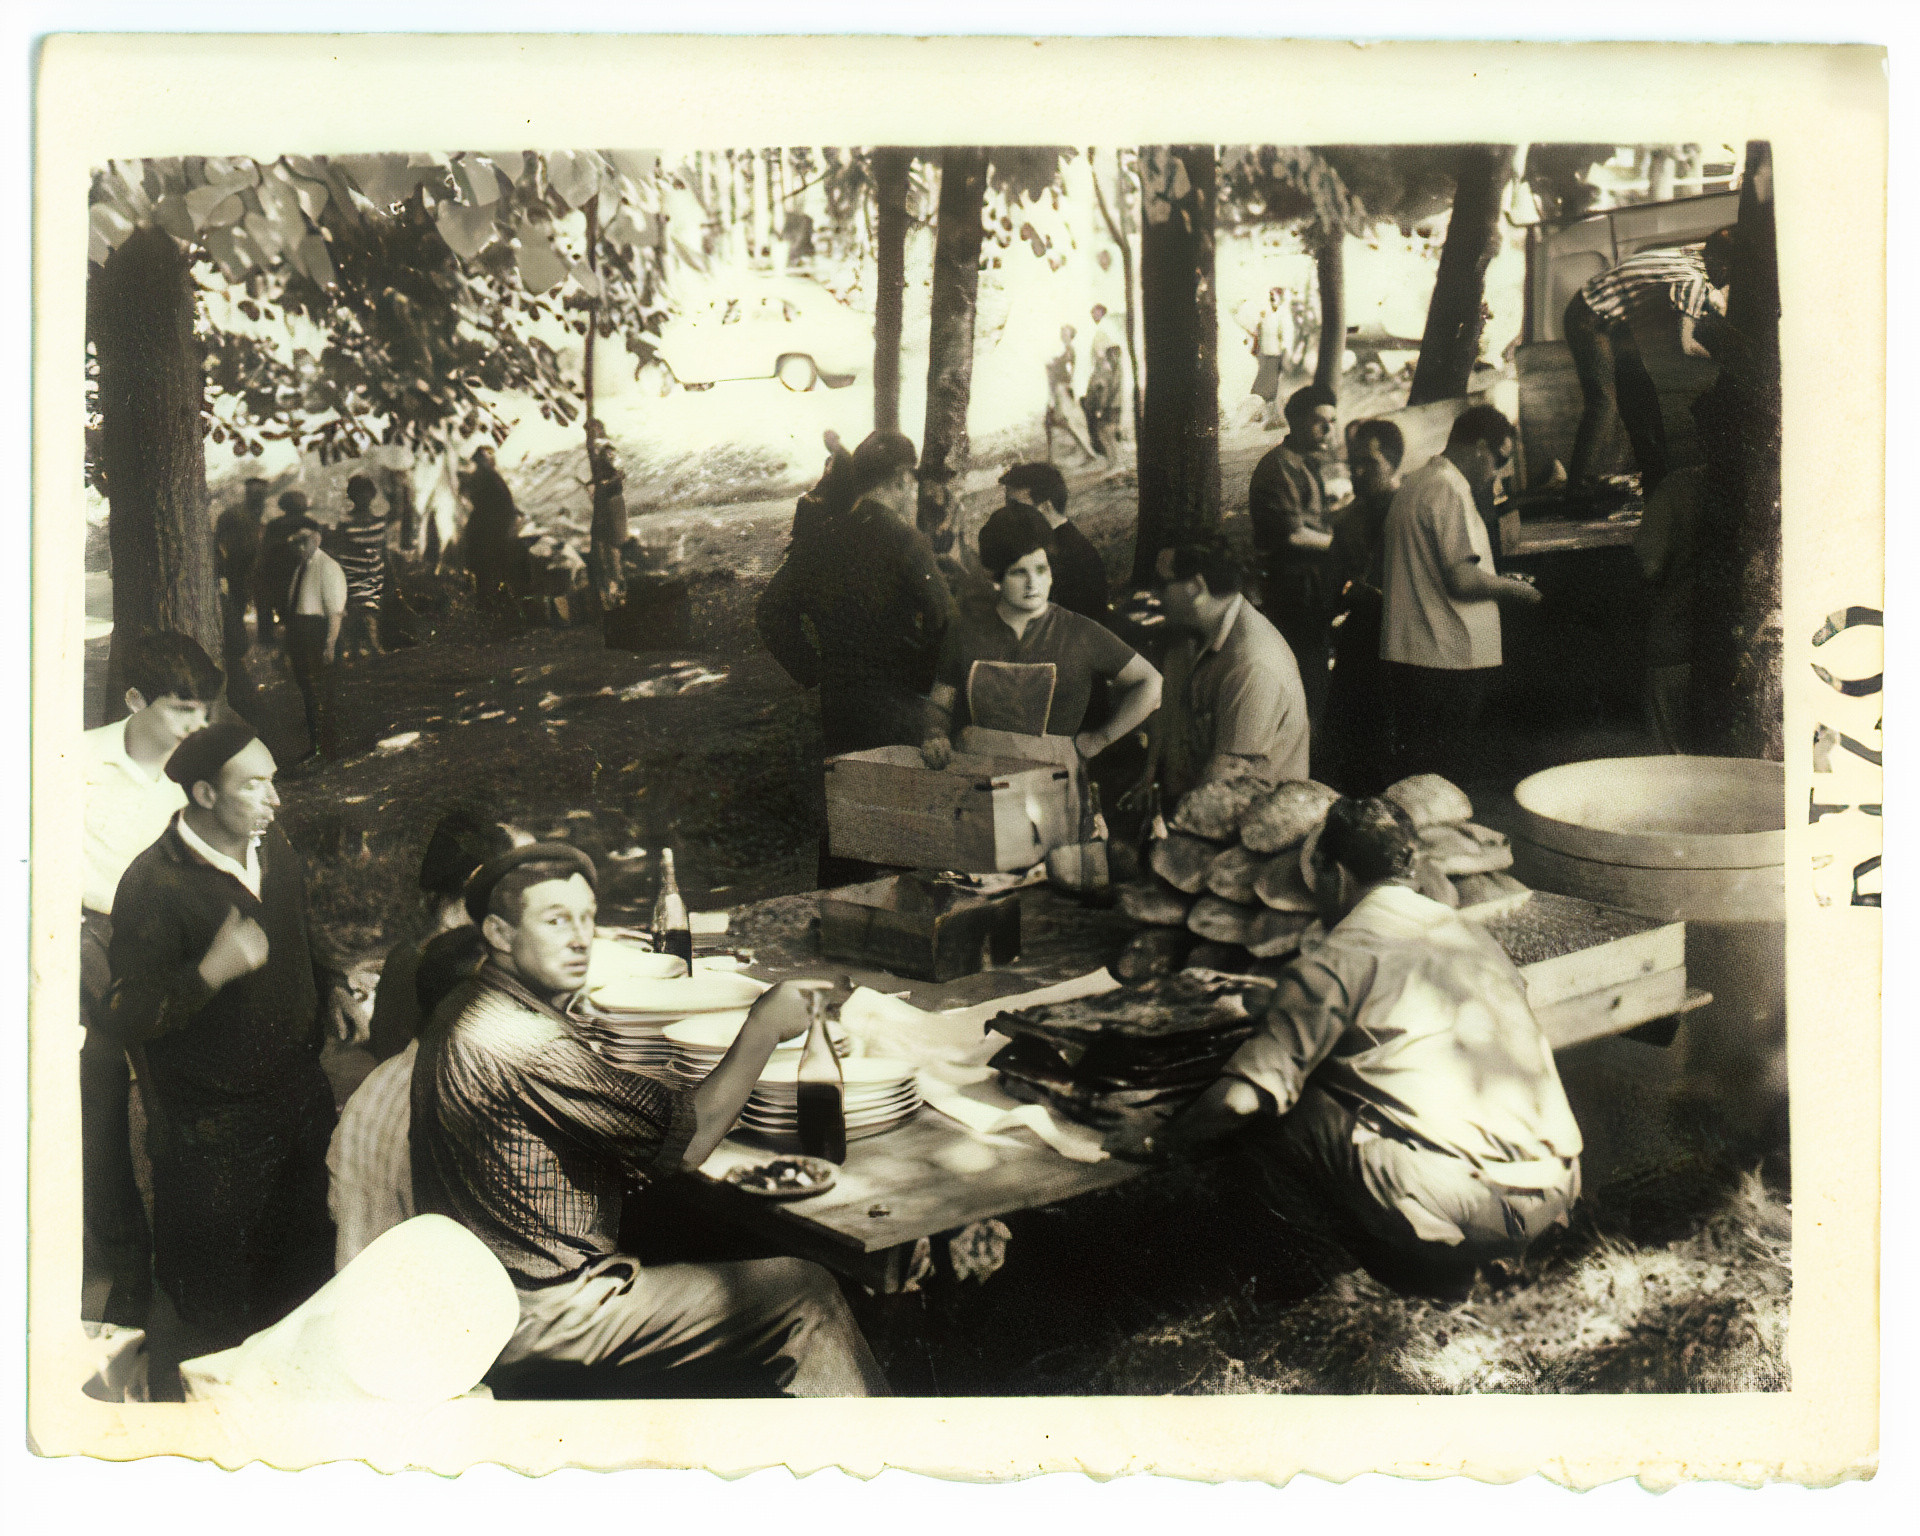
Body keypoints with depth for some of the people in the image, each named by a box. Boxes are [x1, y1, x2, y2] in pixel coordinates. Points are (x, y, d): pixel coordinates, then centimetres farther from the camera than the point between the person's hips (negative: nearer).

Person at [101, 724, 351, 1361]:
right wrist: (212, 971, -37)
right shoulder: (154, 885, -23)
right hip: (213, 1133, -7)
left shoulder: (273, 846, 0)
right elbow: (125, 1020, -25)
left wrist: (329, 985, 2)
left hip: (301, 1090, 7)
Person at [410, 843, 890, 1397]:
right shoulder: (517, 1040, -25)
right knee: (803, 1294, -9)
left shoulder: (481, 1010, 9)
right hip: (544, 1319, -10)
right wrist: (763, 1028, -11)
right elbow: (686, 1138, -22)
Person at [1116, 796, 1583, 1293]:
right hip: (1557, 1192, 8)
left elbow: (1242, 1097, -8)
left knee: (1268, 1116, 4)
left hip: (1462, 1206, -7)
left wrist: (1158, 1141, 11)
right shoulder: (1477, 936, 18)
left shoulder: (1336, 961, -3)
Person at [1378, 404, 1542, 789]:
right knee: (1444, 777, -4)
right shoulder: (1450, 490, -14)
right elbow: (1461, 579, -21)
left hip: (1403, 654, 10)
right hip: (1445, 659, -10)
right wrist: (1512, 588, -4)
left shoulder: (1411, 486, 18)